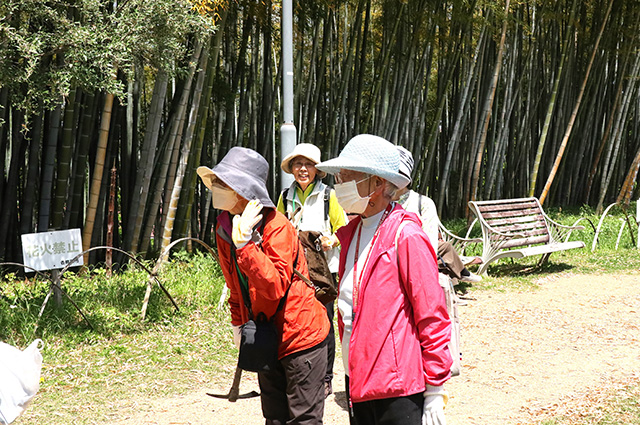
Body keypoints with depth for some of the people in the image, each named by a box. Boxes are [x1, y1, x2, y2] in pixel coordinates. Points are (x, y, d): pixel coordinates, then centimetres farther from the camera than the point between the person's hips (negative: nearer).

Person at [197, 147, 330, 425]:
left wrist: (244, 242, -36)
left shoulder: (276, 227, -21)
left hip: (300, 338, -8)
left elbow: (276, 286, -33)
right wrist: (238, 324, 13)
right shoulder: (224, 228, 2)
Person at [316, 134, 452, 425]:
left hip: (398, 388, -8)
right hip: (357, 379, 8)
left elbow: (432, 317, -13)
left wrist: (435, 391, -13)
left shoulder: (406, 237, -13)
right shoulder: (351, 232, 11)